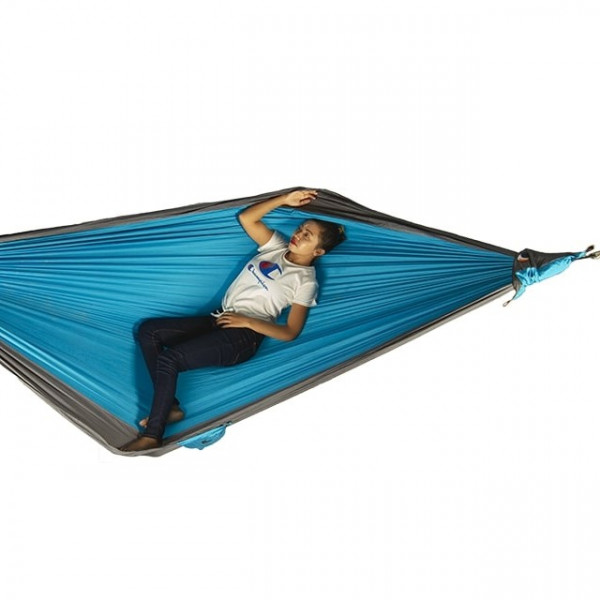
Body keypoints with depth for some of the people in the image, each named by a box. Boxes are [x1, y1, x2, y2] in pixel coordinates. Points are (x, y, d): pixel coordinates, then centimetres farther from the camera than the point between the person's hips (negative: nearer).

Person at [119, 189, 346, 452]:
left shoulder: (306, 281, -4)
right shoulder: (278, 246, 13)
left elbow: (290, 332, -8)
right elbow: (245, 218, 7)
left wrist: (246, 321, -14)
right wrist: (285, 200, 1)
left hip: (242, 338, -8)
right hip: (219, 319, 8)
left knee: (168, 359, -24)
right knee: (147, 331, -5)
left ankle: (152, 436, -11)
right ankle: (170, 407, -6)